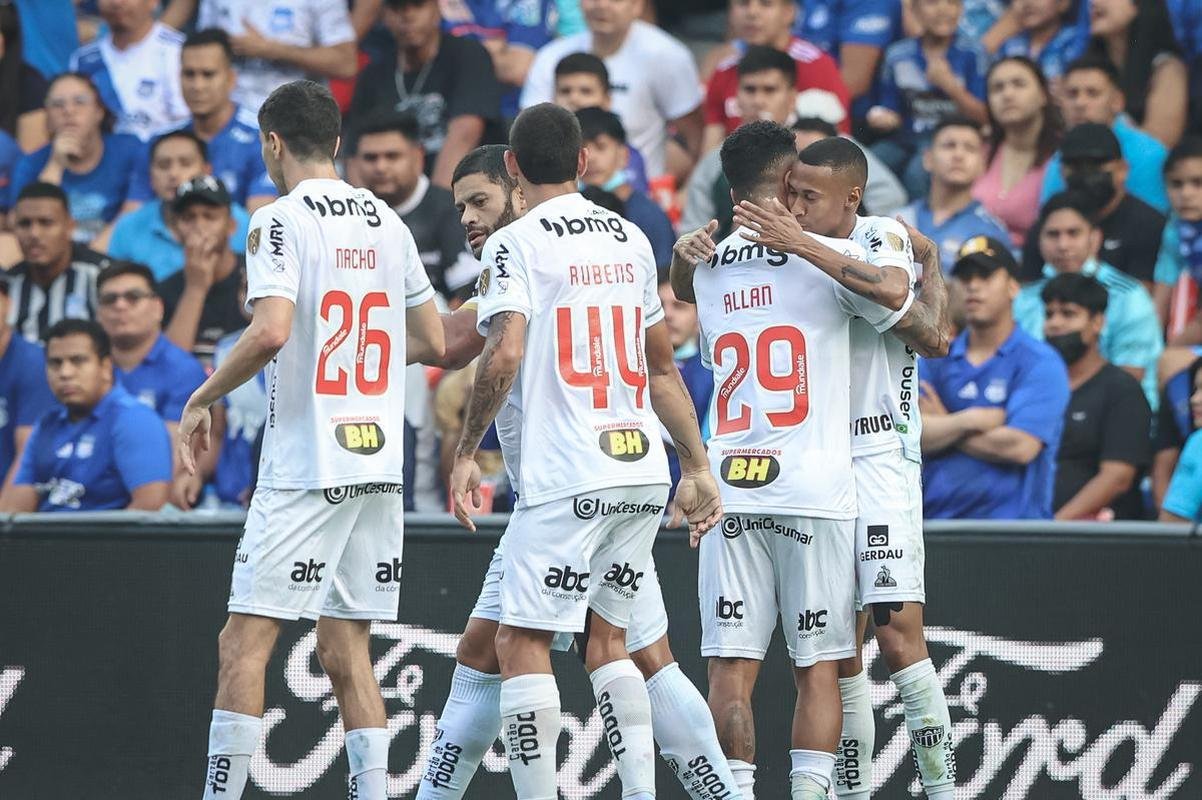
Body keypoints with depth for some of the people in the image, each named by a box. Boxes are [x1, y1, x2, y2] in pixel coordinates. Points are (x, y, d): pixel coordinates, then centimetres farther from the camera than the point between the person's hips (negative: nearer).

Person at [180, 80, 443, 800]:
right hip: (380, 463, 7)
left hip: (306, 465, -7)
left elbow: (270, 333, -22)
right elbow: (434, 341, 17)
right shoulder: (387, 222, 12)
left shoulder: (280, 221, -8)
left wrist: (203, 399, -7)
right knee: (347, 651, 10)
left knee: (244, 644, -5)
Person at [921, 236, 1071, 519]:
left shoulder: (1040, 363, 0)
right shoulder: (935, 360, 15)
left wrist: (944, 427, -1)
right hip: (933, 522, 4)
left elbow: (1020, 447, -13)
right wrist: (971, 421, -11)